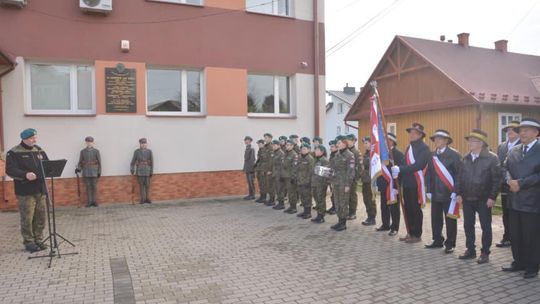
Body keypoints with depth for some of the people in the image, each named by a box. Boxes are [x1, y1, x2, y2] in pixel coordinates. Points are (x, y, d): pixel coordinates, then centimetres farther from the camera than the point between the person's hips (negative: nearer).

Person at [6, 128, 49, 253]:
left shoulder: (39, 150, 13)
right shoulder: (14, 153, -5)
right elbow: (10, 170, -14)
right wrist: (25, 175, -28)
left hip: (41, 190, 6)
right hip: (25, 192, -5)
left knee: (41, 217, 9)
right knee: (27, 218, 0)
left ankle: (38, 240, 21)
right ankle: (28, 242, 13)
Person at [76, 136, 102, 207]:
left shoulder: (96, 151, 1)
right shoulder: (82, 151, 5)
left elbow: (99, 162, 1)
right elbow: (80, 162, 7)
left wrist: (99, 172, -2)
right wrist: (78, 168, -10)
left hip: (94, 172, -1)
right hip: (86, 172, 1)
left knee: (94, 186, 2)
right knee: (88, 187, 4)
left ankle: (94, 201, 10)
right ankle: (89, 201, 9)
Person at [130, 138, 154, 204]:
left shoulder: (149, 151, -1)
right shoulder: (136, 151, -2)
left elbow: (152, 162, 0)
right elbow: (133, 161, 0)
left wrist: (151, 172, -3)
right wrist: (132, 171, -7)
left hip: (147, 170, 1)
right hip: (139, 170, -1)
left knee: (147, 185, 3)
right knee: (141, 185, 2)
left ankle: (147, 198, 14)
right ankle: (142, 199, 10)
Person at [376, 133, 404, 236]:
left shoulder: (398, 154, -11)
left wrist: (397, 186, -21)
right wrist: (378, 183, 8)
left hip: (393, 186, -6)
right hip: (384, 185, 6)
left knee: (394, 207, 4)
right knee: (384, 207, 14)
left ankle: (394, 227, 15)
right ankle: (385, 225, 27)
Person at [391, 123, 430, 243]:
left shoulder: (424, 148, -12)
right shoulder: (409, 147, 16)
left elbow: (418, 165, -23)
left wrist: (400, 169, -25)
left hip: (416, 184, -8)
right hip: (407, 183, 8)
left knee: (416, 210, 2)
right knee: (408, 209, 12)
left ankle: (417, 235, 13)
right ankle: (410, 233, 23)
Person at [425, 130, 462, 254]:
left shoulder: (454, 154, -6)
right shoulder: (432, 155, 10)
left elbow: (459, 173, -10)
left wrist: (455, 191, -15)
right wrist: (429, 190, 7)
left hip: (449, 193, -5)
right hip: (435, 193, 5)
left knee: (450, 220, 3)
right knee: (435, 218, 11)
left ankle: (450, 244, 13)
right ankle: (437, 241, 24)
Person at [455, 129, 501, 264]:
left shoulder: (492, 158, -9)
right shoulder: (466, 158, 8)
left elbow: (496, 179, -11)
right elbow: (460, 177, 10)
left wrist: (492, 197, -14)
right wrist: (459, 193, 4)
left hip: (484, 199, -5)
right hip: (467, 198, 5)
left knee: (485, 226, 6)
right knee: (468, 225, 10)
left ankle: (485, 253, 18)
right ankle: (470, 250, 23)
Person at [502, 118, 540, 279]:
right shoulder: (513, 151, 11)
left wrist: (520, 183, -18)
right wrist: (510, 181, -8)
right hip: (515, 200, 6)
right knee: (515, 235, 13)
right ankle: (519, 262, 28)